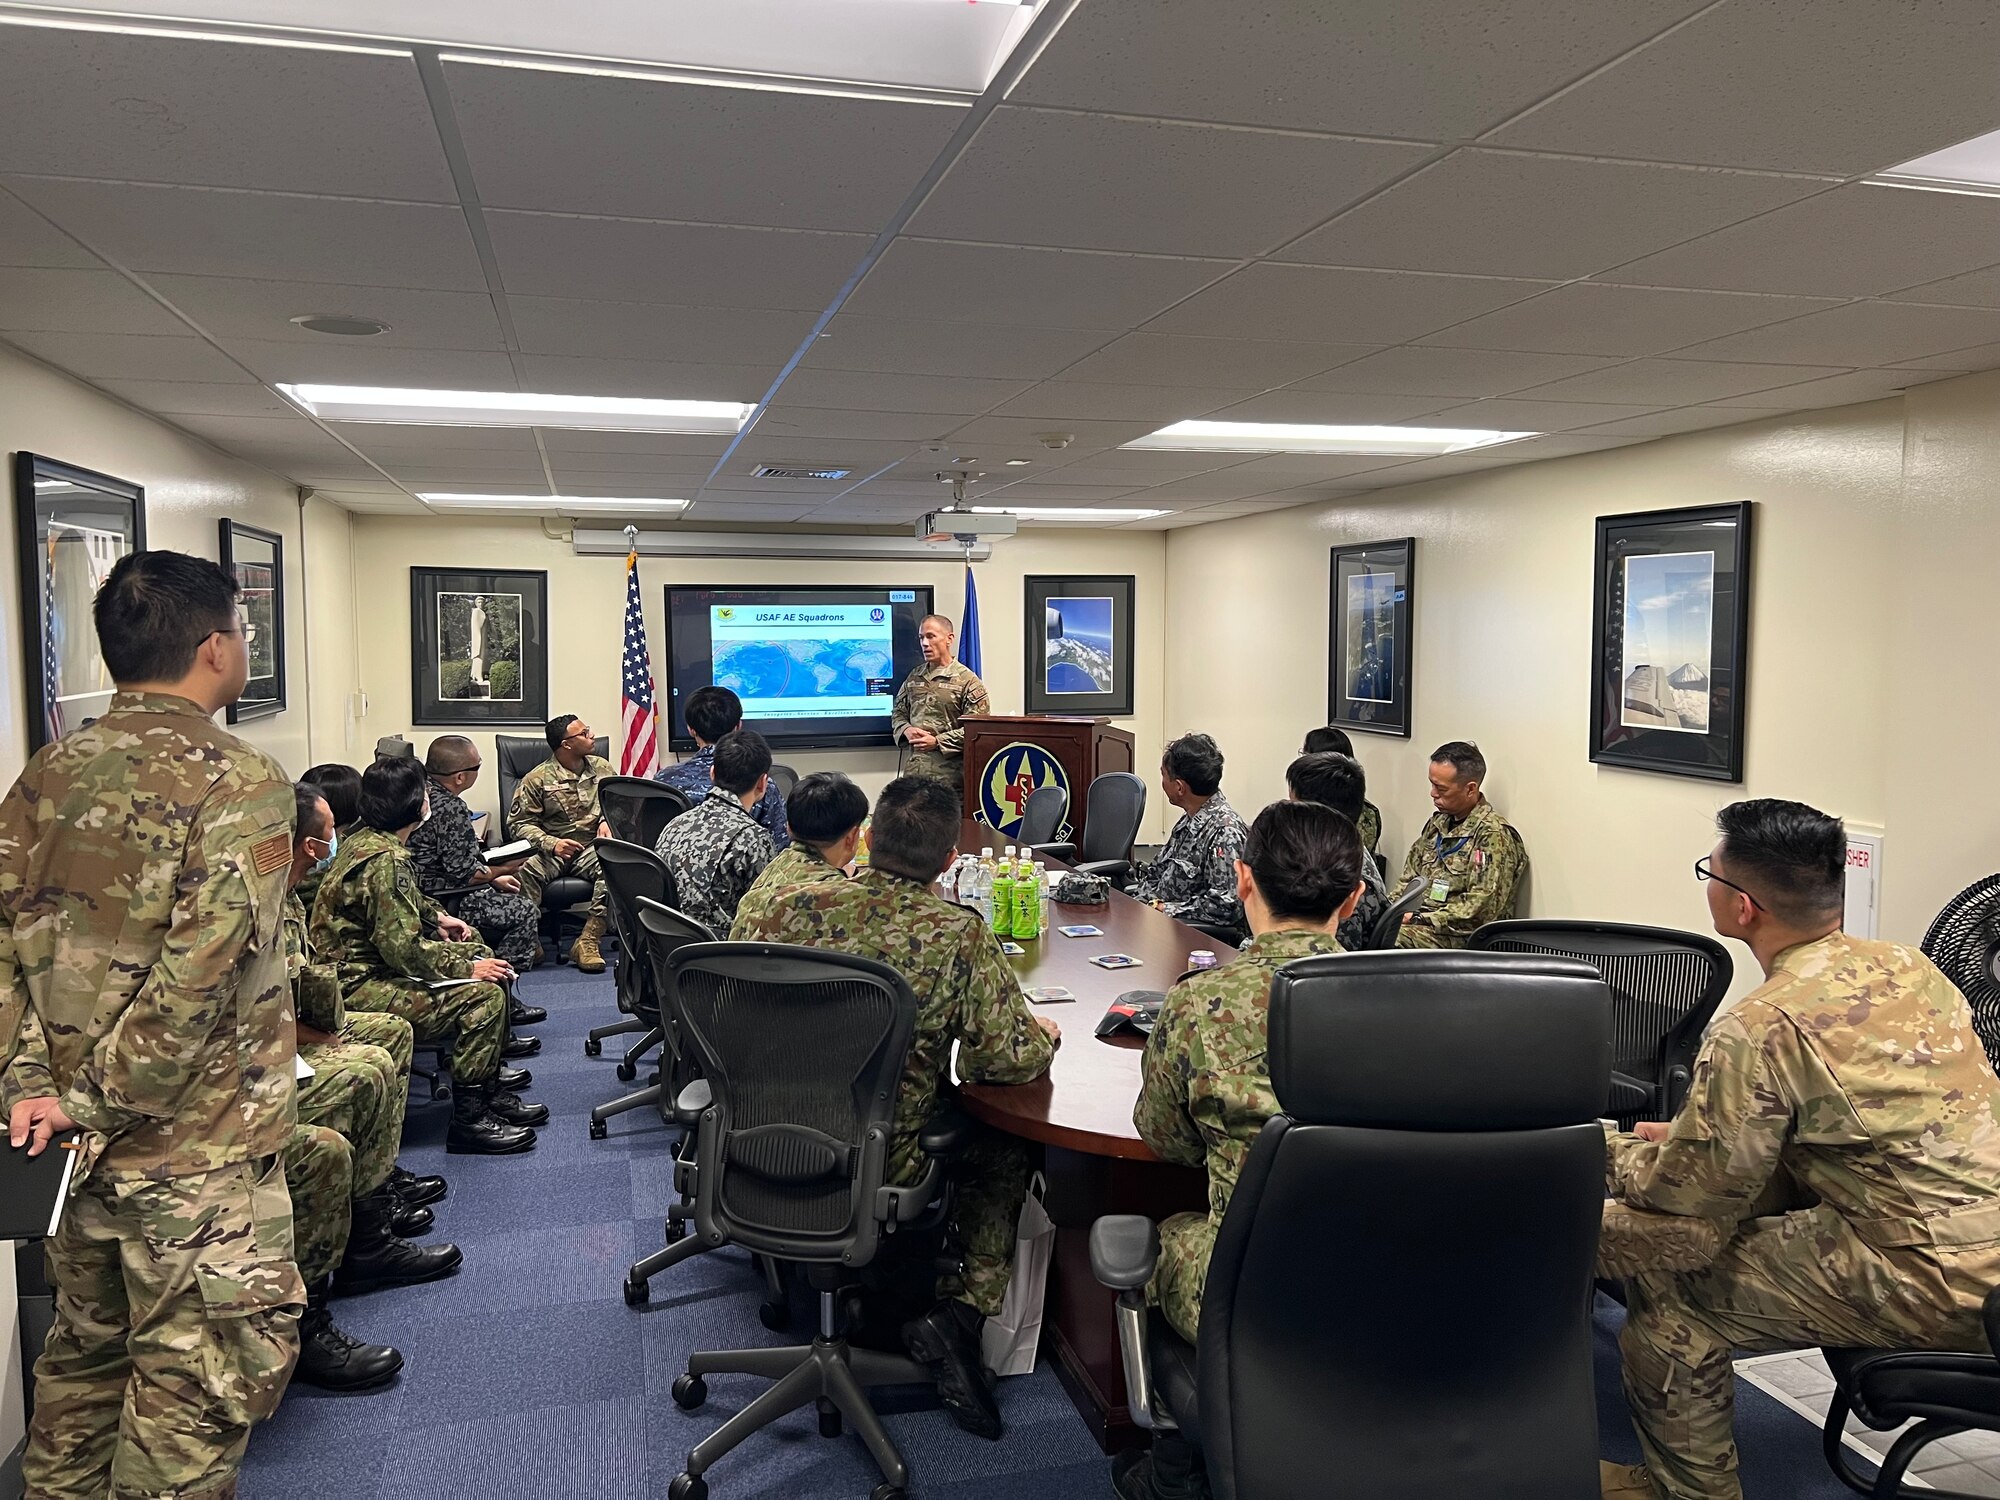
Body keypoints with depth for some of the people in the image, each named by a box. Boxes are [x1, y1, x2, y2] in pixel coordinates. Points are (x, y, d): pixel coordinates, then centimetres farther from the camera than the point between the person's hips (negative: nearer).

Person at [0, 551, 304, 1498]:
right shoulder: (241, 784, -17)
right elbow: (196, 978, -24)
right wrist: (95, 1102, -14)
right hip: (196, 1147, -7)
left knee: (84, 1352, 23)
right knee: (199, 1385, 6)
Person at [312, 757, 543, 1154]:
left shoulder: (364, 839, 9)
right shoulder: (385, 859, -23)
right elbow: (404, 948, -26)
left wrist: (437, 918, 18)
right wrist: (468, 968, -17)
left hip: (361, 965, 11)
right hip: (358, 986, -11)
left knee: (485, 959, 14)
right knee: (484, 995, -21)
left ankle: (489, 1092, 17)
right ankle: (469, 1121, -12)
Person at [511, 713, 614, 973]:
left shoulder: (601, 768, 12)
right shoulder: (537, 779, -2)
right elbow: (518, 822, -4)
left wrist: (607, 820, -1)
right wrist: (551, 843, -20)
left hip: (592, 847, 2)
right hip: (551, 849, -2)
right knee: (526, 870, -36)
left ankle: (588, 941, -30)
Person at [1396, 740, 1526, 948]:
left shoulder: (1493, 835, -10)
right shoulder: (1438, 823, 16)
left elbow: (1481, 910, -17)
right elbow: (1409, 880, 21)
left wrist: (1419, 919, -17)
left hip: (1459, 937, -7)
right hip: (1419, 923, 7)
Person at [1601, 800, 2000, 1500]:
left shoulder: (1759, 1029, -20)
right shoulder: (1904, 963, 5)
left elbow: (1695, 1189, -12)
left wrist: (1617, 1157, 9)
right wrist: (1692, 1130, 18)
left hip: (1933, 1289, -9)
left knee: (1661, 1282, -2)